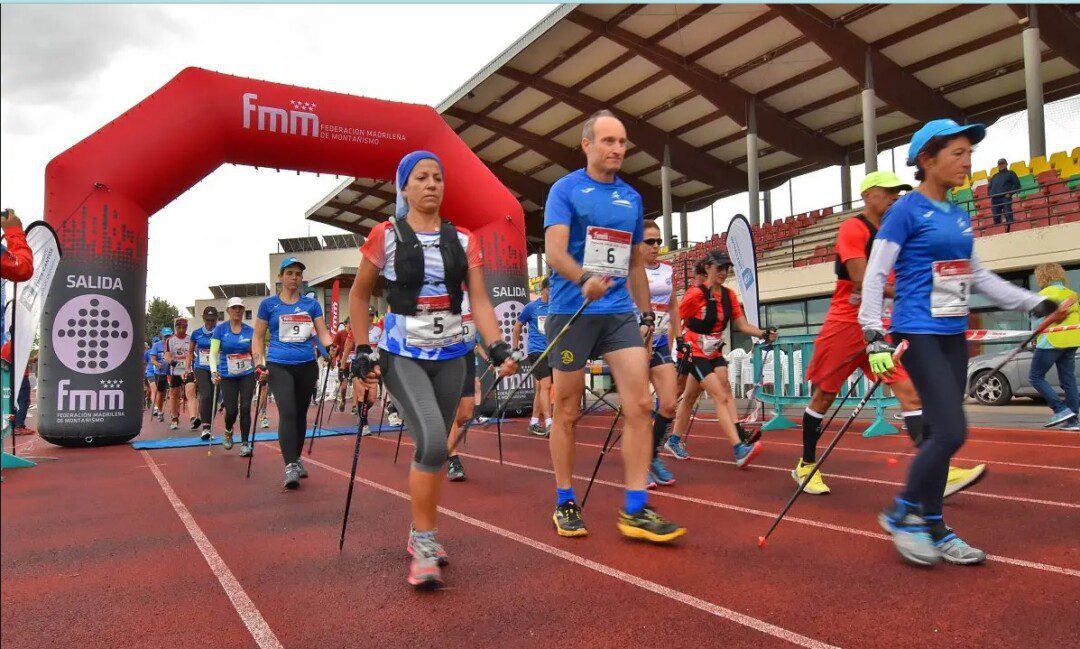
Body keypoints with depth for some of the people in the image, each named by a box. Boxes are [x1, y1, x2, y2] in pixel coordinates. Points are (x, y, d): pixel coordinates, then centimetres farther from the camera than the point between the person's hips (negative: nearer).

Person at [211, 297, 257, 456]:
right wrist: (214, 371, -18)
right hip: (227, 376, -1)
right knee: (232, 410, -3)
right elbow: (213, 352, -5)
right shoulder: (220, 329, -1)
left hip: (247, 375, 1)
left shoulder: (250, 330, 3)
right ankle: (228, 432, 30)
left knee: (245, 408, -5)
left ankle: (245, 443, 5)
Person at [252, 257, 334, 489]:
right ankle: (290, 467, -18)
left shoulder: (311, 304, 8)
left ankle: (297, 459, 27)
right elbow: (257, 337, 7)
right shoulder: (269, 304, 4)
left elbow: (323, 333, 6)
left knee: (301, 414, 11)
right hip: (279, 366, -3)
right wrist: (259, 363, -5)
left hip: (307, 366, 3)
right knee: (287, 413, -17)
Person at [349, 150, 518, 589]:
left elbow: (479, 300, -1)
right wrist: (362, 352, -2)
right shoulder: (386, 235, -4)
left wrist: (497, 349, -15)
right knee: (432, 442, -20)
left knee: (436, 447, 11)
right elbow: (358, 296, 4)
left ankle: (420, 534, 29)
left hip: (451, 355, 4)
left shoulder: (463, 240, 4)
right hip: (402, 355, -4)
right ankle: (424, 544, -4)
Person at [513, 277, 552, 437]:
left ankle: (534, 422, 20)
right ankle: (549, 424, -16)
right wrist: (515, 350, 11)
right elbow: (517, 328, 9)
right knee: (546, 385, -14)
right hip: (536, 351, -4)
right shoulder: (531, 307, -1)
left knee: (540, 387, 11)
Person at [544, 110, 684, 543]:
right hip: (571, 312, -4)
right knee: (567, 412, 4)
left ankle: (635, 510, -1)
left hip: (620, 313, 4)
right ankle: (565, 504, 19)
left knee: (640, 404, -8)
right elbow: (555, 251, -14)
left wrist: (646, 312, 18)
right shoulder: (565, 189, -1)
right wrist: (585, 280, -33)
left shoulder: (632, 198, 14)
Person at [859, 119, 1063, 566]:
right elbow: (874, 275, -12)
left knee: (938, 433, 10)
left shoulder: (960, 216, 14)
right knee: (951, 433, -12)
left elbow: (977, 276, 22)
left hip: (954, 335, 7)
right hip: (919, 335, -7)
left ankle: (932, 527, 20)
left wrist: (1036, 304, 19)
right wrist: (874, 336, -20)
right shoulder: (906, 210, -8)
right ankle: (901, 514, 6)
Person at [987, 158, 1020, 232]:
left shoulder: (1010, 173, 13)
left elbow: (1017, 185, 5)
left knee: (1008, 215, -14)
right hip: (995, 199, 4)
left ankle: (1009, 228, -17)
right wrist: (990, 194, 10)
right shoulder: (994, 176, 26)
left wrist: (1010, 193, -8)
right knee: (996, 218, -2)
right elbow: (989, 187, 30)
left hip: (1005, 198, -4)